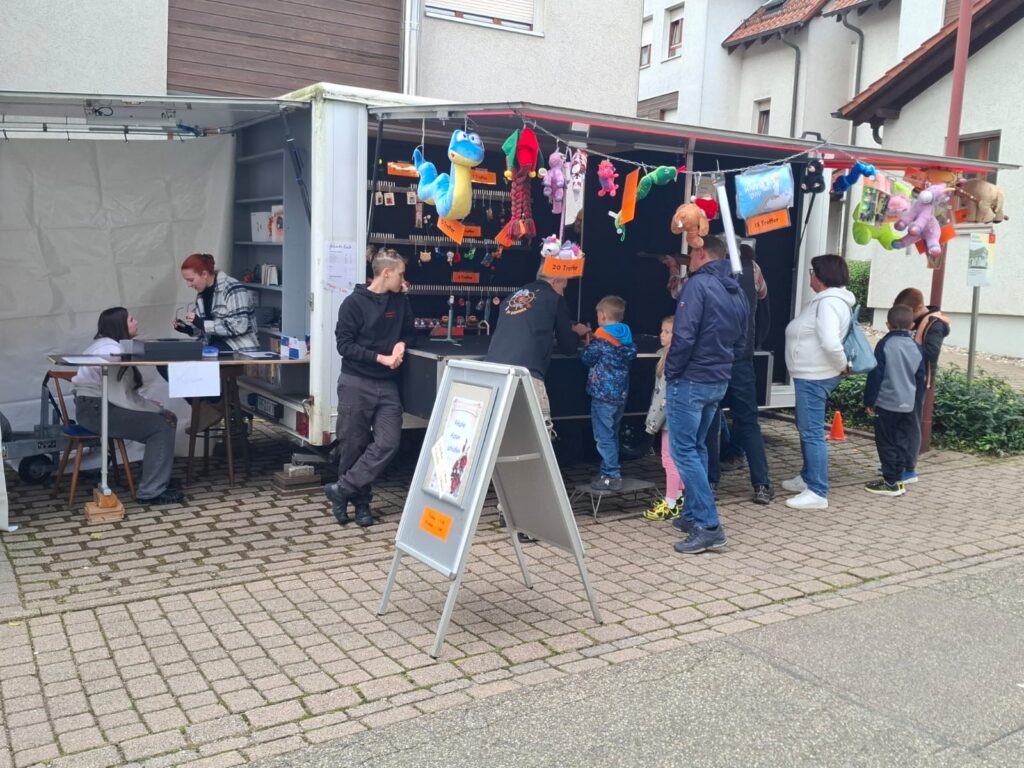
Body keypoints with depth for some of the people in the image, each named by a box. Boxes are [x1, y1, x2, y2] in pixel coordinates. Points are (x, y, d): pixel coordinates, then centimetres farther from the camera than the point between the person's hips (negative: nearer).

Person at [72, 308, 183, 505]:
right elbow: (119, 398, -26)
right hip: (95, 409, -10)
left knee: (169, 418, 4)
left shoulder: (113, 346, 14)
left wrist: (147, 403, -4)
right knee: (161, 428, -17)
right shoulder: (110, 350, -19)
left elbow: (122, 391, 10)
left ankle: (160, 480, 11)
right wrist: (153, 407, -16)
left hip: (105, 405, 10)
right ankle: (151, 492, -12)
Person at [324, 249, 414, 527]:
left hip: (387, 385, 4)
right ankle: (360, 501, 18)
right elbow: (344, 345, -10)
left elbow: (408, 332, 19)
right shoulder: (354, 302, -7)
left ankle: (342, 489, 2)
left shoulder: (401, 301, 7)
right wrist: (381, 358, -17)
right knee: (354, 445, 2)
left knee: (388, 442, -8)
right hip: (356, 383, -4)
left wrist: (401, 343, -4)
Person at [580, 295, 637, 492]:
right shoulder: (627, 336, 6)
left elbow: (587, 359, -6)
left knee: (604, 436, -3)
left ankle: (612, 476, -3)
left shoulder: (601, 337, -14)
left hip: (603, 393, -8)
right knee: (612, 435, 17)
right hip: (621, 392, 8)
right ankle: (609, 471, 24)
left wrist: (587, 344, 13)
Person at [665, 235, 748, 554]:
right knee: (697, 447, 19)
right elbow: (740, 342, 16)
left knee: (684, 451, -5)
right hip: (719, 381, 8)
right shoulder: (737, 292, 11)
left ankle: (709, 526, -9)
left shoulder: (698, 284, -15)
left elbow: (683, 336, -22)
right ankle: (693, 514, 24)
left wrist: (670, 372, -10)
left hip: (691, 381, -8)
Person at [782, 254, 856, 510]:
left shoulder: (829, 302, -20)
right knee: (806, 429, 21)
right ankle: (807, 478, 34)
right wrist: (841, 366, 14)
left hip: (814, 377, -11)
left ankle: (818, 493, -5)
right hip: (810, 375, 11)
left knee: (812, 433, -9)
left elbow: (830, 343, -30)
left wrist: (843, 366, -16)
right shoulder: (827, 299, 13)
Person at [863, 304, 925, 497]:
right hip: (908, 404, 5)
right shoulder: (917, 347, 5)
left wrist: (870, 401, -3)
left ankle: (891, 482, 1)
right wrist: (916, 402, 22)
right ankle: (898, 480, 19)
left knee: (886, 443, 1)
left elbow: (875, 375, -10)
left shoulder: (885, 345, -10)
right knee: (902, 443, 13)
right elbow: (920, 378, 12)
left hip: (886, 403, -5)